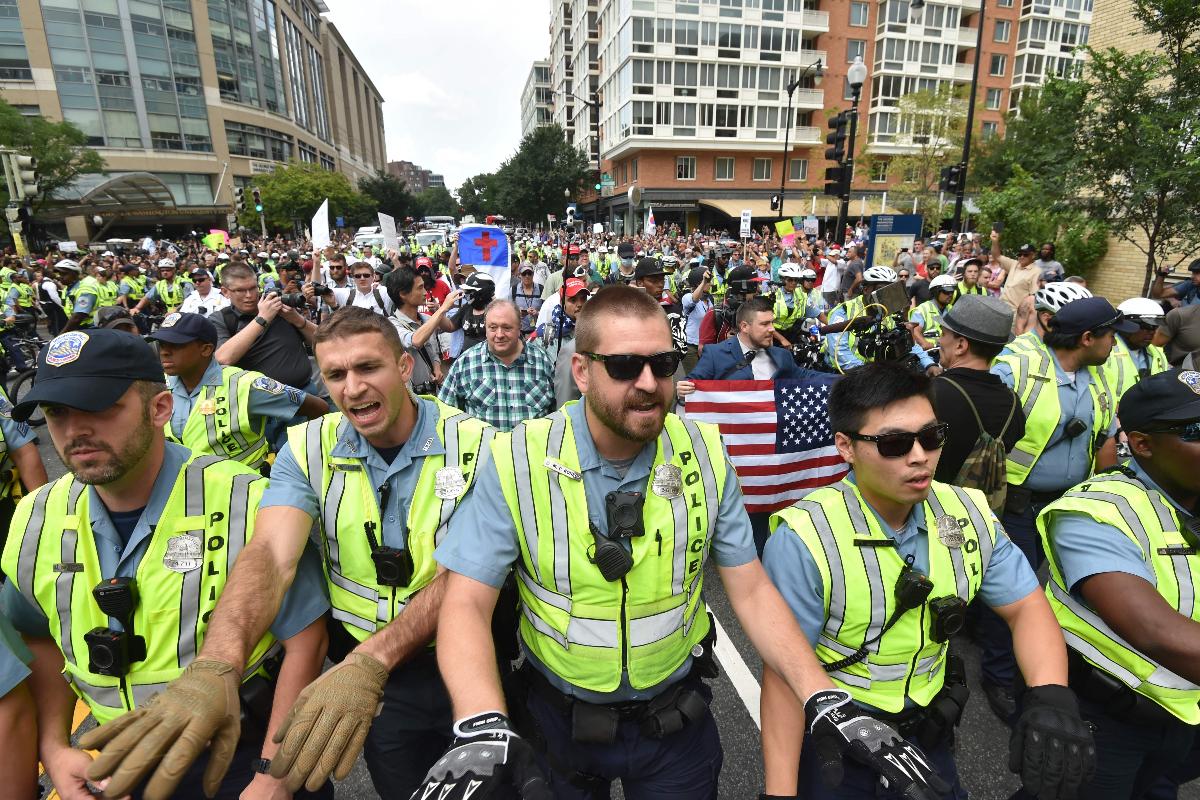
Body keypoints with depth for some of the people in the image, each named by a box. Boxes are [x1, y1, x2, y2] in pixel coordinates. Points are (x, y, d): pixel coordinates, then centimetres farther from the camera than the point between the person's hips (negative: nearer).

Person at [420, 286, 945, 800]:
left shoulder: (704, 453, -13)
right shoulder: (517, 462, -20)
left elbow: (751, 590, -8)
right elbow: (467, 602, -20)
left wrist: (824, 701, -19)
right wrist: (482, 727, -35)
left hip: (676, 719, 2)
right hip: (558, 719, -1)